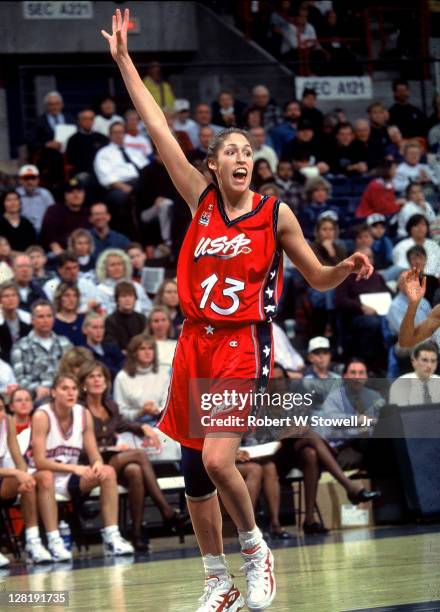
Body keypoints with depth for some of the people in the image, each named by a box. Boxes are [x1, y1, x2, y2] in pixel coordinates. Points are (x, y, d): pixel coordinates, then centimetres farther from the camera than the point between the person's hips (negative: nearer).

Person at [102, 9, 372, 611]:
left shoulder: (276, 214, 0)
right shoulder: (202, 200, 5)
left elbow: (318, 277, 8)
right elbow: (158, 131, 4)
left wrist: (349, 268, -15)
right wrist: (124, 61, 2)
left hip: (243, 345, -4)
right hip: (195, 341, 4)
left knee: (217, 460, -21)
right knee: (193, 471, 6)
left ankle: (255, 547, 3)